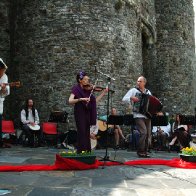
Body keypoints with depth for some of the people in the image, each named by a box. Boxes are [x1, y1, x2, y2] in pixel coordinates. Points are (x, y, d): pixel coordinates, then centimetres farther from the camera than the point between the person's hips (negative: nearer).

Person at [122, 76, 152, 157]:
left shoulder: (148, 92, 16)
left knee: (148, 134, 2)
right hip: (138, 115, -5)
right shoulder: (133, 90, 2)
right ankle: (140, 151, -6)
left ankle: (145, 151, 12)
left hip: (147, 115, 5)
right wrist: (131, 98, -21)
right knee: (143, 132, -18)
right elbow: (124, 99, -4)